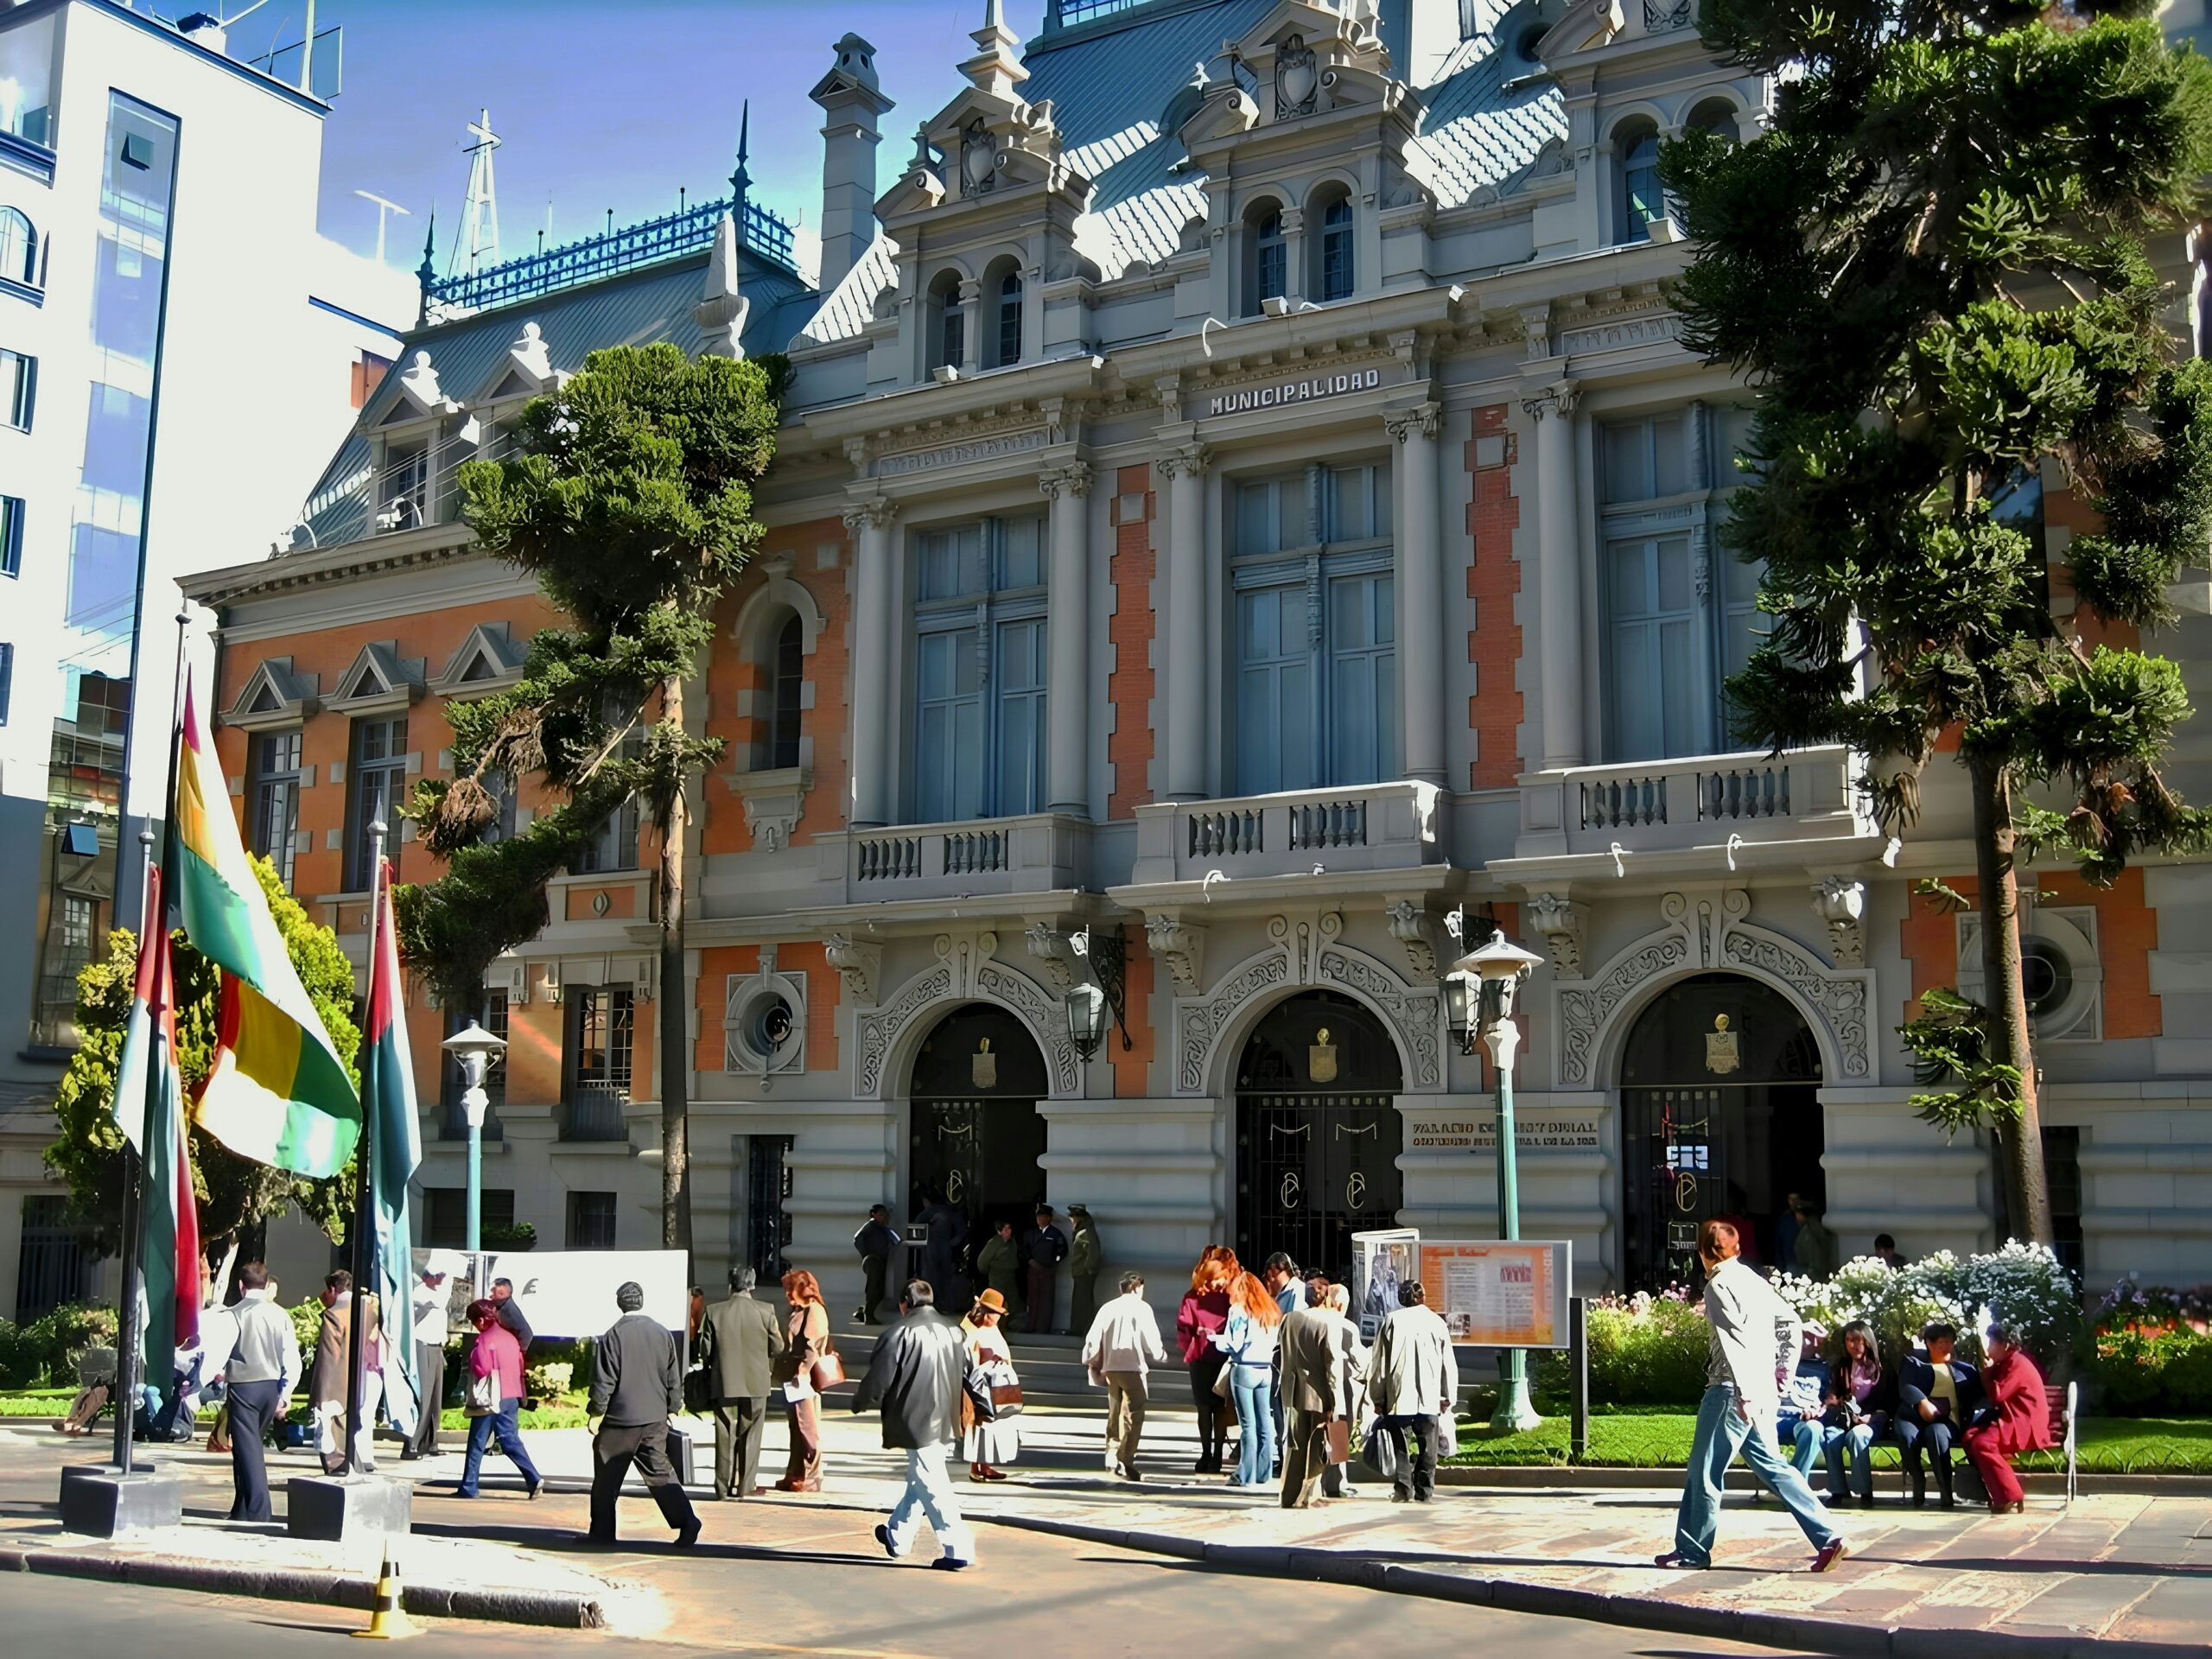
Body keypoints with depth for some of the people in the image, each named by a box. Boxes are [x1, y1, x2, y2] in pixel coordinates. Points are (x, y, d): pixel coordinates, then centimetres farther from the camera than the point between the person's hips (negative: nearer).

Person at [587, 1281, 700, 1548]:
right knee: (660, 1472, 8)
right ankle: (686, 1521, -8)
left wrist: (596, 1413, 0)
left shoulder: (612, 1336, -10)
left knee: (607, 1478, 10)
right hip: (655, 1418, 4)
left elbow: (604, 1381, -10)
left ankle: (602, 1532, 16)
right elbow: (674, 1378, 7)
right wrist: (672, 1408, 18)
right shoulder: (663, 1333, 2)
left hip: (619, 1419, -4)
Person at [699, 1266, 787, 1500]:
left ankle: (723, 1487, 11)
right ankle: (746, 1486, 13)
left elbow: (705, 1349, -4)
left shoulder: (714, 1312, -7)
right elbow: (778, 1347, -2)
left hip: (724, 1382, 0)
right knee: (750, 1436, 12)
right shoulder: (765, 1311, -8)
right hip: (756, 1382, 0)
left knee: (725, 1436, 9)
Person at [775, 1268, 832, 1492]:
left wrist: (801, 1372, -21)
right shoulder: (794, 1313, 18)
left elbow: (813, 1347, -17)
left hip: (804, 1380, -9)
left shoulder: (815, 1311, -10)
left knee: (808, 1429, -5)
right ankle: (794, 1475, 18)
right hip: (791, 1379, 9)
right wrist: (782, 1371, 14)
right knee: (796, 1429, 13)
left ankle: (811, 1478, -2)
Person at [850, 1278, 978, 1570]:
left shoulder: (900, 1334, -12)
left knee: (930, 1485, -3)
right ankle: (897, 1536, 34)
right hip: (944, 1424, 7)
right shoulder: (954, 1332, 8)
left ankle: (958, 1548, -7)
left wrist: (860, 1402, 10)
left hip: (915, 1423, -7)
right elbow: (970, 1377, 13)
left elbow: (878, 1380, -9)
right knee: (920, 1479, 21)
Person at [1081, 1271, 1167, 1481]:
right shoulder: (1141, 1308, -4)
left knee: (1114, 1415, 15)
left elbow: (1092, 1339, 8)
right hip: (1133, 1368, -6)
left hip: (1111, 1368, 6)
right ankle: (1125, 1463, -10)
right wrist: (1160, 1356, 14)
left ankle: (1111, 1461, 15)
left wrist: (1092, 1365, 19)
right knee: (1133, 1416, -4)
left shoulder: (1108, 1308, 10)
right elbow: (1151, 1340, -6)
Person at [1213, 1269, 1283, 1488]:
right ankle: (1263, 1473, 11)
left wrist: (1216, 1338, 7)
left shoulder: (1239, 1310, -6)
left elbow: (1233, 1344, -9)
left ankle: (1246, 1475, -1)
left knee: (1248, 1423, -4)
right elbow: (1274, 1341, 16)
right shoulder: (1272, 1311, 13)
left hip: (1244, 1369, -6)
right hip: (1266, 1369, 6)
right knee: (1264, 1423, 8)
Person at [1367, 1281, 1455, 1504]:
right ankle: (1424, 1491, 9)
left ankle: (1403, 1489, -5)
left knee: (1401, 1444, 4)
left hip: (1399, 1396, -1)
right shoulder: (1436, 1322, 2)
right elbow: (1449, 1364, 6)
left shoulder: (1392, 1321, -3)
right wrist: (1447, 1397, 15)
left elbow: (1378, 1362, -2)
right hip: (1429, 1398, 1)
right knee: (1427, 1446, 9)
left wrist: (1377, 1399, 6)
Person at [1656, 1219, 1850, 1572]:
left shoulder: (1719, 1285, -11)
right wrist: (1783, 1370, 19)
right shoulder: (1754, 1280, 15)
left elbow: (1735, 1341, -20)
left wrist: (1742, 1395, -24)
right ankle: (1828, 1539, 5)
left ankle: (1691, 1551, 9)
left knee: (1704, 1470, 2)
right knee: (1771, 1466, 12)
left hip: (1732, 1391, -9)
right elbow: (1790, 1321, 20)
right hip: (1764, 1392, 9)